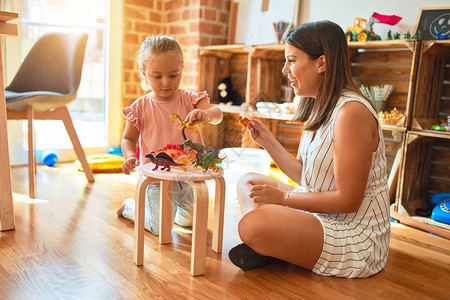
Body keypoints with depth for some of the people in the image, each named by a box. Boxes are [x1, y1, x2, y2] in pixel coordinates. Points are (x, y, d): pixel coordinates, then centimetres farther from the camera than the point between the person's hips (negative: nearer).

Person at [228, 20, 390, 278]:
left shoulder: (351, 112, -23)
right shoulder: (318, 108, 7)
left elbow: (348, 200, -21)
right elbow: (305, 176, 8)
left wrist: (283, 197, -15)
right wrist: (268, 141, 4)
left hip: (357, 238, -10)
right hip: (322, 217, 10)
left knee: (253, 225, -32)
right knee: (247, 182, 14)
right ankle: (270, 247, -7)